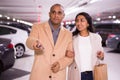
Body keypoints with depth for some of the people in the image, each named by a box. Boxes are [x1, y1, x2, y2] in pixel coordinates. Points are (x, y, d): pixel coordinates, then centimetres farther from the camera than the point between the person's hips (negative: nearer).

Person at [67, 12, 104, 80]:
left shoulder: (96, 37, 0)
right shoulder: (72, 38, -3)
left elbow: (100, 53, 11)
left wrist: (101, 56, -10)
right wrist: (67, 54, -16)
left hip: (93, 74, 1)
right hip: (77, 74, -1)